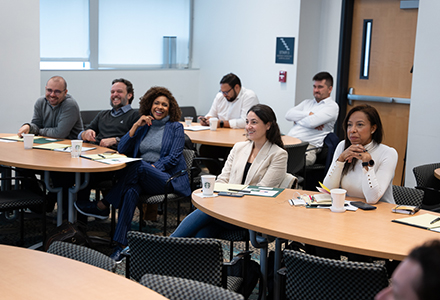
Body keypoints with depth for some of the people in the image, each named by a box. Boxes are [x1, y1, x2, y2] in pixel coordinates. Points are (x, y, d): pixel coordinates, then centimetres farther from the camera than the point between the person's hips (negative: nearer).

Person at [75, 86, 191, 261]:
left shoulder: (175, 127, 10)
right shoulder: (143, 126, 21)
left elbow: (173, 157, -4)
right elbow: (122, 149, 8)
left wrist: (151, 167, -16)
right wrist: (136, 126, -1)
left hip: (168, 179, -4)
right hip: (142, 179, 4)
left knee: (138, 165, -35)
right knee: (132, 190, -35)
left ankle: (102, 206, -29)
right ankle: (120, 245, -43)